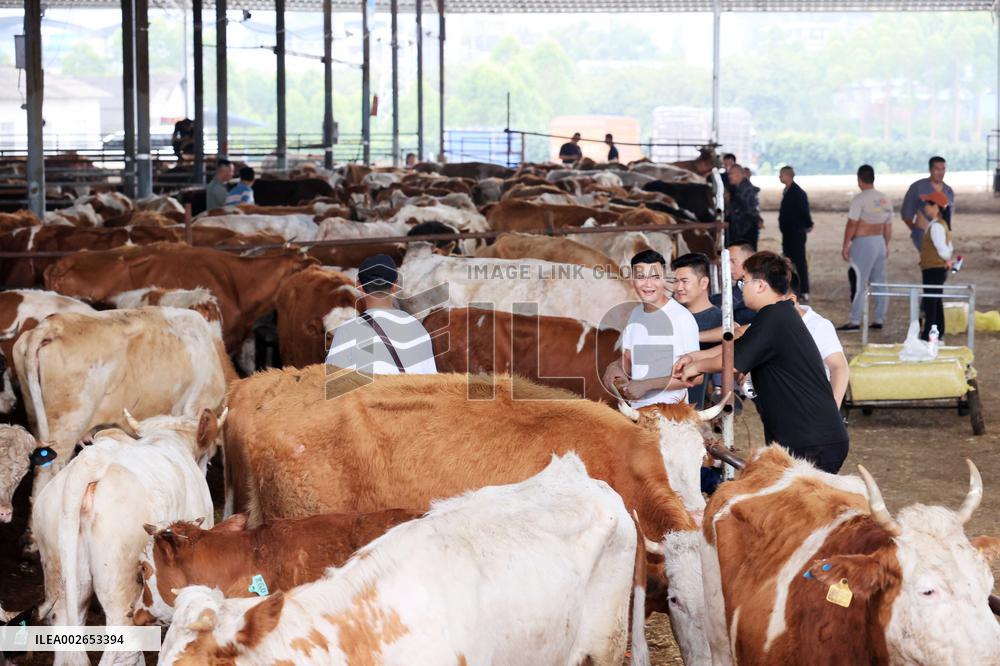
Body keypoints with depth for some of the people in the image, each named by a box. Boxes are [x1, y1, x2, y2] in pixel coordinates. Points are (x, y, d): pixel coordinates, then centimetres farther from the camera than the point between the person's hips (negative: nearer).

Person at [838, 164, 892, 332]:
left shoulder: (859, 200, -12)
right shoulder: (885, 200, 9)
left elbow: (852, 225, -14)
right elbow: (888, 227, 14)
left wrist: (845, 246, -9)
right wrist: (886, 246, 23)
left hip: (863, 243, -7)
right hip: (880, 242, 7)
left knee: (859, 283, -6)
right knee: (879, 282, 10)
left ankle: (854, 321, -6)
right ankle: (879, 319, 11)